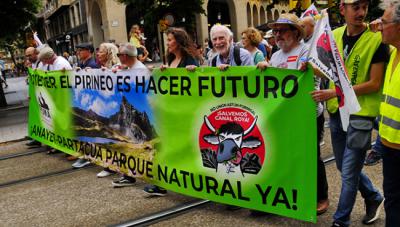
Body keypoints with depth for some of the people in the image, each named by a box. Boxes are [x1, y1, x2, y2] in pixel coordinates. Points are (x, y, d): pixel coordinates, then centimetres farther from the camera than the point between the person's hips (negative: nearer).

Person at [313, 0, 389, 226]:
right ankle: (374, 197, 42)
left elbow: (374, 84, -15)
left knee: (349, 172, 1)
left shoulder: (377, 38, -13)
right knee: (346, 166, 18)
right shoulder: (335, 35, 4)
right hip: (336, 111, 6)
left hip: (360, 113, -6)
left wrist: (336, 92, -21)